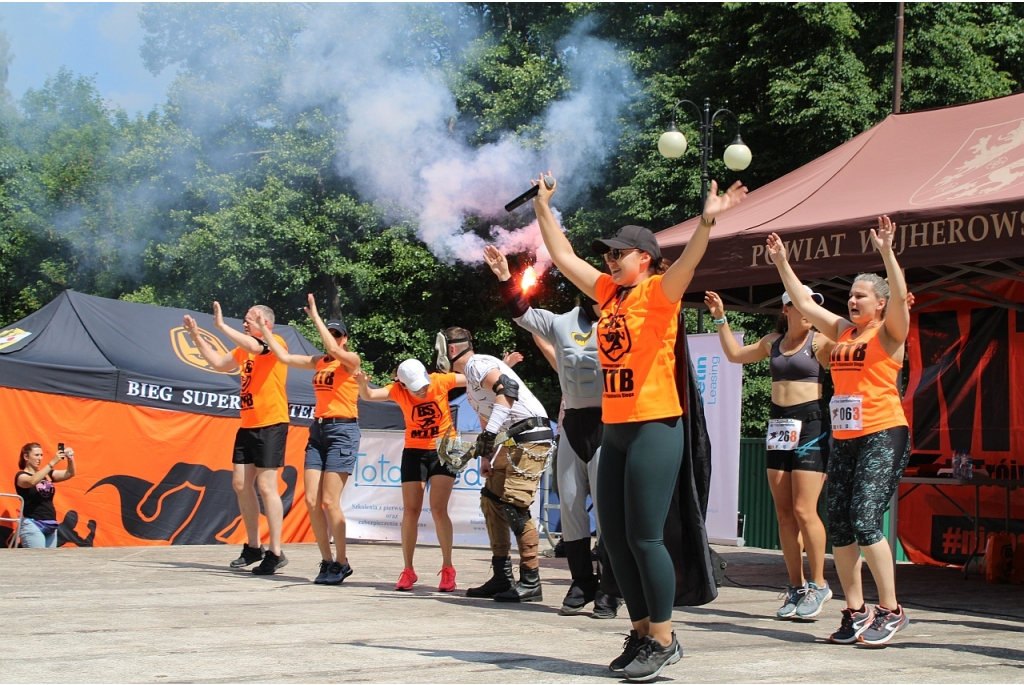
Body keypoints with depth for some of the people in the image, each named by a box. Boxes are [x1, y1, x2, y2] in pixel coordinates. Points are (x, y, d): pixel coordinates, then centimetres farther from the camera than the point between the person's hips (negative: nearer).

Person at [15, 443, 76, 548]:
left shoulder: (47, 474, 15)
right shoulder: (21, 476, -2)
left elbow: (70, 474, 5)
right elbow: (32, 481, -25)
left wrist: (70, 459, -15)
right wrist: (52, 462, -29)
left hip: (51, 525, 6)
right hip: (32, 525, -6)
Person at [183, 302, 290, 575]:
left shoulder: (276, 343, -8)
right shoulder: (244, 349, 17)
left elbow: (256, 346, -28)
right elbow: (219, 363, 24)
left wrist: (221, 325, -26)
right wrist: (197, 337, 16)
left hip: (271, 424, -9)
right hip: (247, 425, 9)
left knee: (266, 486, -10)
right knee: (240, 483, 8)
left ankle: (275, 553, -6)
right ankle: (253, 547, 17)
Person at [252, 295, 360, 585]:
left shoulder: (351, 360, -4)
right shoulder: (319, 362, 15)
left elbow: (333, 349, -24)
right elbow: (284, 356, 16)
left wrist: (315, 316, -19)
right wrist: (264, 330, 15)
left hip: (342, 431, -7)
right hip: (318, 430, 7)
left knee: (329, 501, -11)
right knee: (311, 500, -1)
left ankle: (342, 563, 1)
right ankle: (327, 561, 8)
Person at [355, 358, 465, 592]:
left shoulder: (441, 381, -14)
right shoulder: (398, 390, -12)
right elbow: (369, 395, -23)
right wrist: (362, 384, -46)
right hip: (414, 452, 2)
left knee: (438, 509, -10)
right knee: (410, 511, 2)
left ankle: (447, 569, -1)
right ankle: (408, 571, 12)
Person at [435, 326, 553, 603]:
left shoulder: (477, 364, -8)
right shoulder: (471, 380, 23)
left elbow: (507, 388, -26)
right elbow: (486, 417, 31)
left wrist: (489, 434, -30)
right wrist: (485, 457, 29)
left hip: (531, 436, -11)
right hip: (514, 442, 11)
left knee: (514, 505, -14)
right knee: (491, 500, 11)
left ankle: (530, 582, -11)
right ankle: (502, 577, 15)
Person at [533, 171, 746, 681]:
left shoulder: (657, 292, -7)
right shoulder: (610, 293, 13)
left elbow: (687, 261, -26)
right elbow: (564, 256, 22)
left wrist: (707, 221, -41)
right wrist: (543, 207, 24)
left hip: (655, 428, -8)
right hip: (615, 430, 8)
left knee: (644, 537, -7)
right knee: (614, 537, 9)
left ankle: (664, 640, 3)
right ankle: (641, 633, 19)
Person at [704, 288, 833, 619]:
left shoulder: (820, 342, -2)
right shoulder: (773, 342, 14)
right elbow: (735, 354, 29)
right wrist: (720, 319, 27)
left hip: (811, 424, -6)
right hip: (778, 426, 6)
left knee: (803, 510, -11)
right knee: (784, 513, 4)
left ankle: (818, 585, 1)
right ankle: (796, 586, 12)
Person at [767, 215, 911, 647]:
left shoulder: (889, 332, -2)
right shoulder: (843, 331, 14)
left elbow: (900, 296, -19)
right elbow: (804, 304, 18)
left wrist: (886, 252, -28)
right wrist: (782, 264, 14)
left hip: (883, 436, -7)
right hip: (843, 438, 7)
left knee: (865, 521, -15)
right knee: (838, 526, 3)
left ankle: (891, 610, -5)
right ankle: (855, 611, 11)